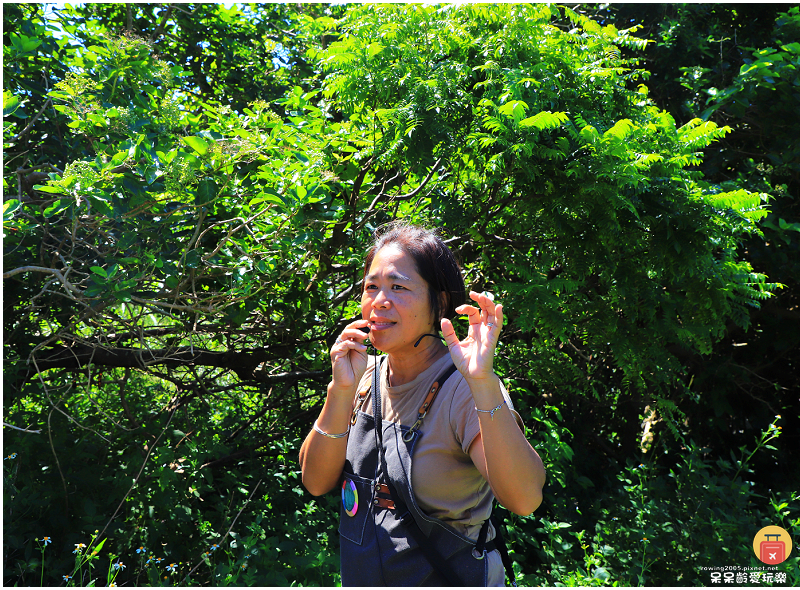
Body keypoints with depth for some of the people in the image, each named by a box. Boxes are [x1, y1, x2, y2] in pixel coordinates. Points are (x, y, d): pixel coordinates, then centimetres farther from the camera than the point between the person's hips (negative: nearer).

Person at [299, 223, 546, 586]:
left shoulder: (462, 388, -21)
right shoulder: (367, 378, -5)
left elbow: (525, 499, -33)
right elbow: (316, 482, -9)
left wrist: (485, 382, -43)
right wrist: (341, 391, -22)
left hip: (446, 576, -5)